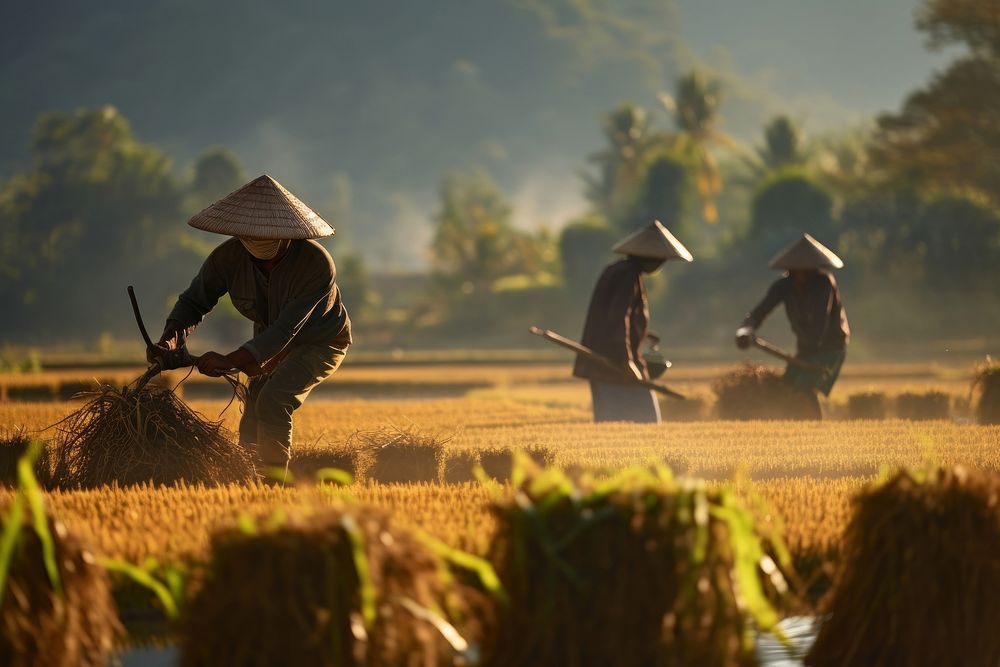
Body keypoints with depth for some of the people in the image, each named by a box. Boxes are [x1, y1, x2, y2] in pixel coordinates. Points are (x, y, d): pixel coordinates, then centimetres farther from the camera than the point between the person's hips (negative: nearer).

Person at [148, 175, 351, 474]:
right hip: (270, 342, 5)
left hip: (320, 343, -5)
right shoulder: (228, 257, -25)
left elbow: (286, 329, -41)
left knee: (273, 400, -29)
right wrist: (170, 341, -34)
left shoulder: (317, 265, -38)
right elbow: (193, 302, -13)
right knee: (251, 435, 4)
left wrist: (230, 361, -51)